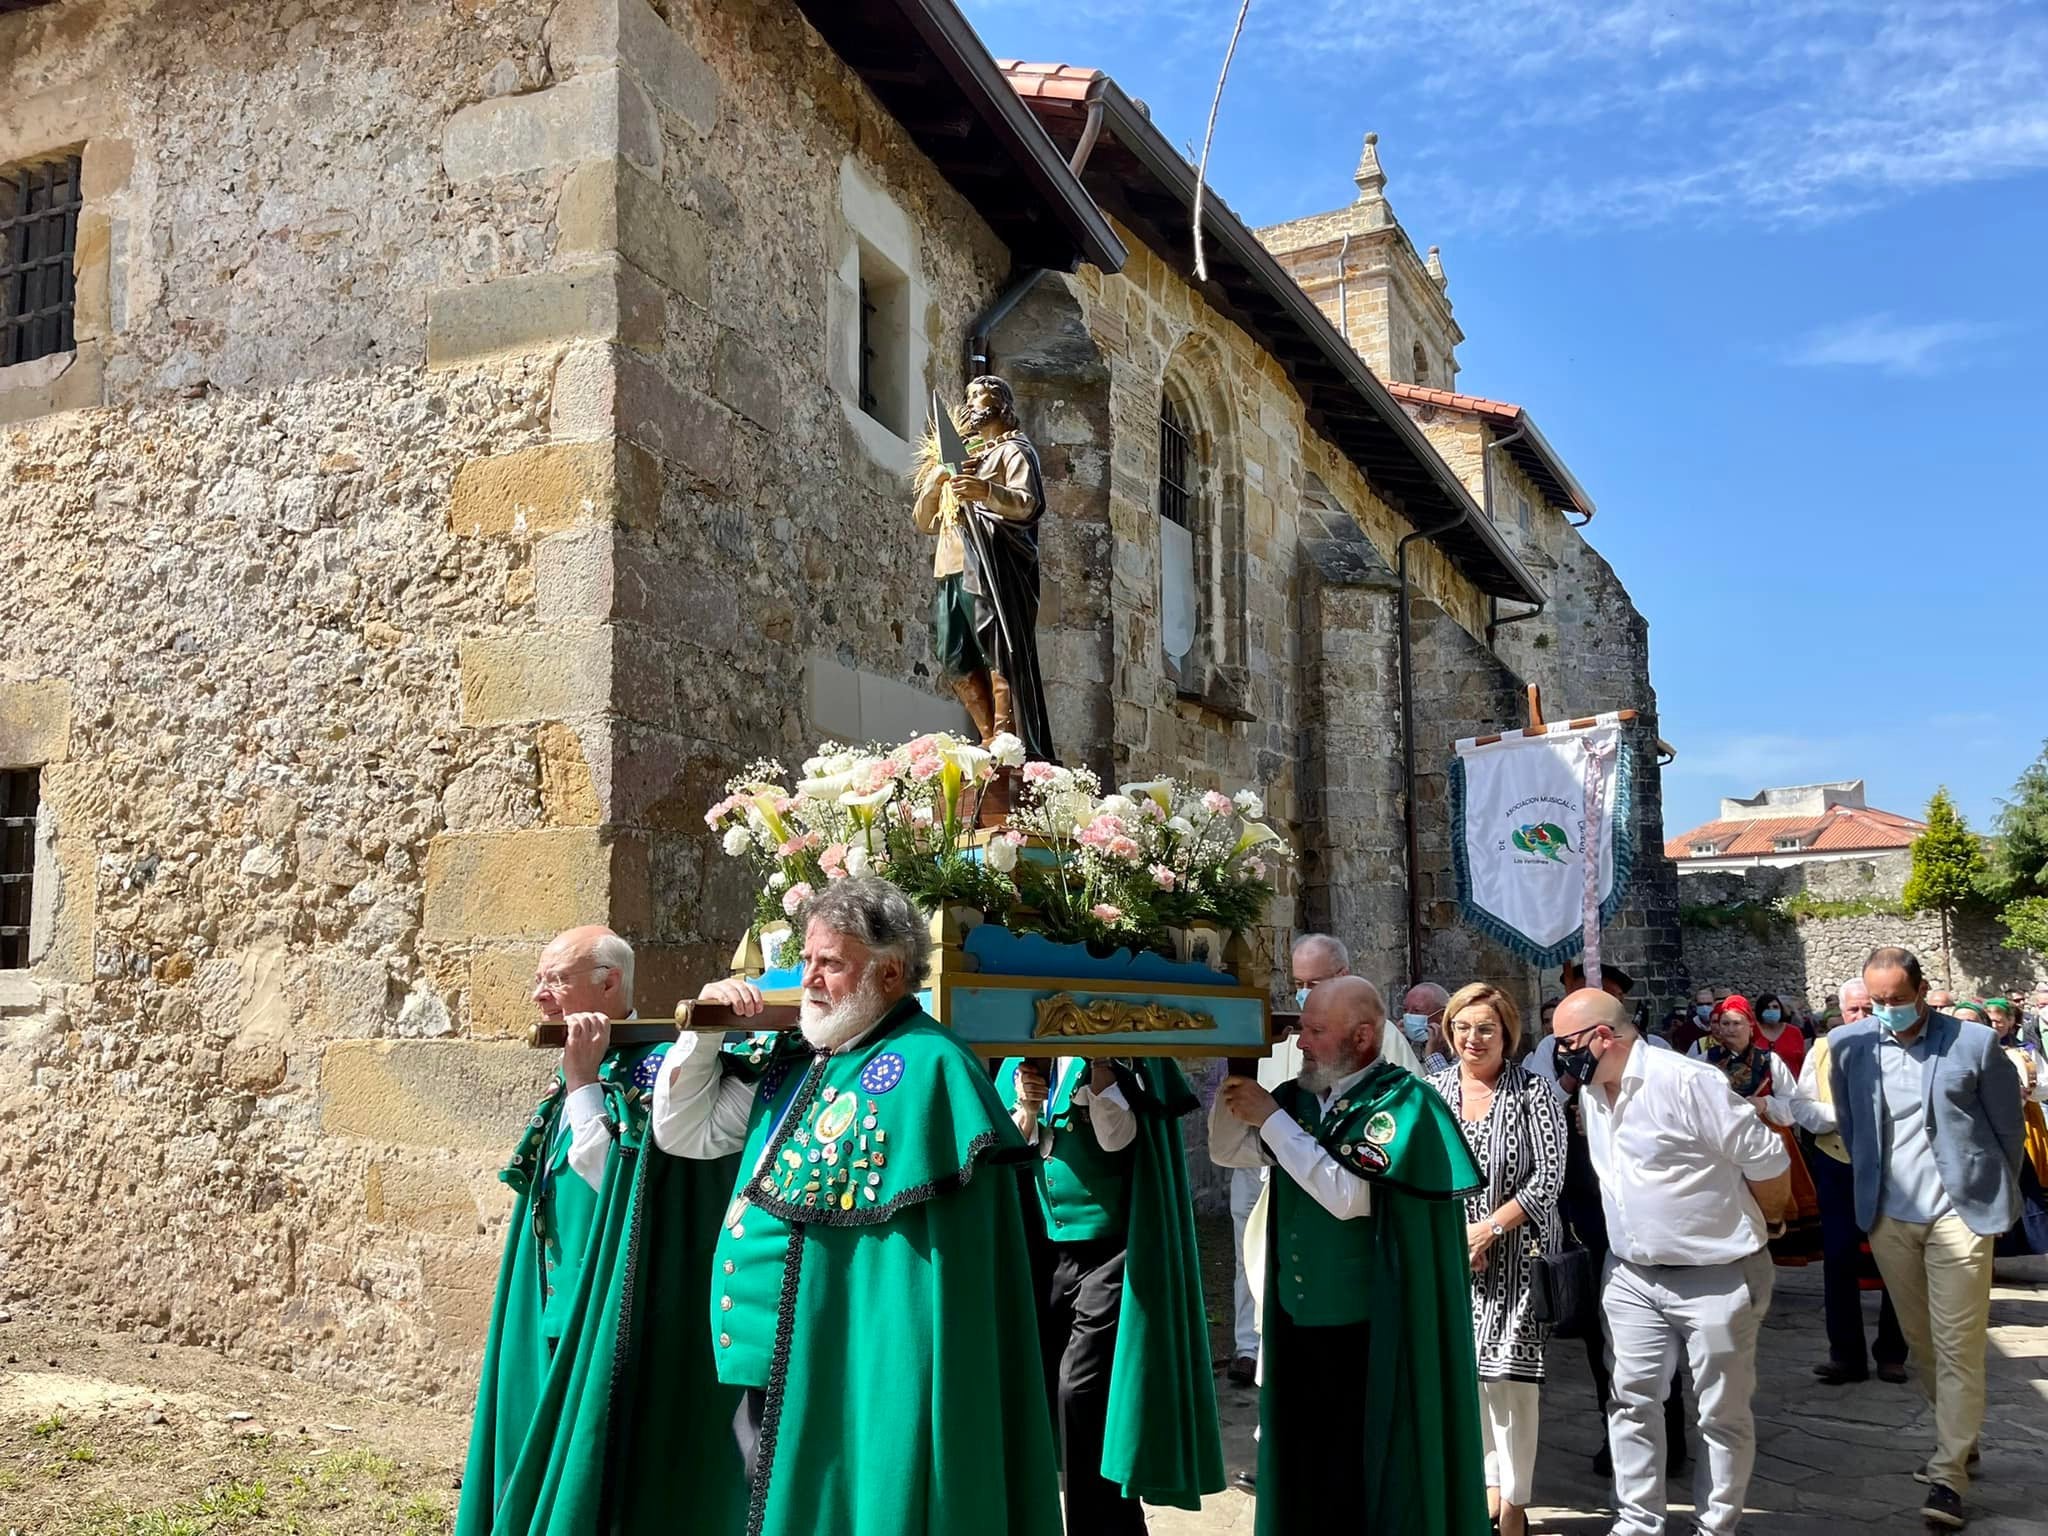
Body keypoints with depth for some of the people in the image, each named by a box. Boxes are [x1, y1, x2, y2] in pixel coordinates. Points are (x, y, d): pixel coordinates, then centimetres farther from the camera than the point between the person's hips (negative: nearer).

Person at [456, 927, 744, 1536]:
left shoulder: (651, 1064, -15)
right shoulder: (579, 1073, 12)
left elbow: (608, 1180, -21)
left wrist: (584, 1081, -21)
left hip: (606, 1311, -9)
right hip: (558, 1309, 9)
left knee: (591, 1461, -2)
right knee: (549, 1461, 15)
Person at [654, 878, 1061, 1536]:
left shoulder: (923, 1065, -14)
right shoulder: (787, 1056, 9)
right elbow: (683, 1132, 13)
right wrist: (705, 1030, 3)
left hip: (845, 1371, -7)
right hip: (760, 1361, 8)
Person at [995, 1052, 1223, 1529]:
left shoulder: (1126, 1056, -5)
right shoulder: (1024, 1061, 8)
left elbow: (1117, 1137, -20)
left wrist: (1097, 1058, -21)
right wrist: (1026, 1110, -10)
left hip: (1111, 1251, -5)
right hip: (1044, 1251, 5)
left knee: (1081, 1389, -12)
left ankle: (1104, 1521, 4)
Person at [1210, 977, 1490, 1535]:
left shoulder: (1401, 1101, -13)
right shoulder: (1298, 1096, 5)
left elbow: (1347, 1194, -22)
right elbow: (1226, 1151, 11)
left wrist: (1271, 1118, -17)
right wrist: (1234, 1075, -3)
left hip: (1371, 1331, -6)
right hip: (1298, 1321, 6)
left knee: (1370, 1471, 5)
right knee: (1302, 1471, 13)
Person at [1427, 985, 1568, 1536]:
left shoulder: (1533, 1092, -6)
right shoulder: (1433, 1089, 4)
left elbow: (1549, 1178, -10)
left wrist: (1488, 1229, -14)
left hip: (1516, 1252, -3)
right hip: (1451, 1254, 4)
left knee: (1510, 1372, -3)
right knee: (1469, 1369, 8)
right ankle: (1491, 1485, 24)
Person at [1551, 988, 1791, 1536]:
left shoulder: (1688, 1082, -22)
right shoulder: (1591, 1093, 4)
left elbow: (1768, 1162, -15)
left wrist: (1749, 1225, 2)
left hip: (1716, 1276, -7)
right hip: (1632, 1275, 7)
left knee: (1723, 1413, 8)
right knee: (1632, 1400, 8)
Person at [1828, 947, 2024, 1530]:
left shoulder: (1974, 1042, -9)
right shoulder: (1849, 1044, -1)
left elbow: (2008, 1127, 1)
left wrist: (1996, 1195, 6)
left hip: (1959, 1212, -4)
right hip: (1887, 1215, 4)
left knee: (1957, 1347, -3)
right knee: (1919, 1339, 15)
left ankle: (1949, 1474, 3)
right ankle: (1958, 1435, 35)